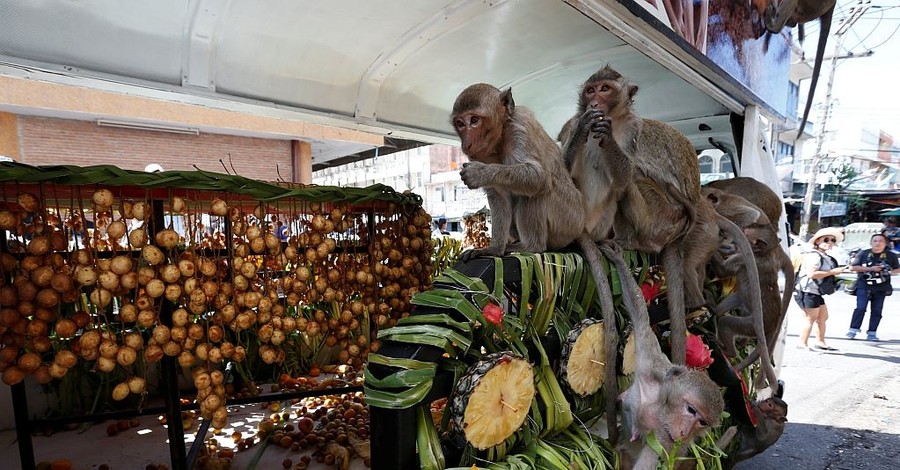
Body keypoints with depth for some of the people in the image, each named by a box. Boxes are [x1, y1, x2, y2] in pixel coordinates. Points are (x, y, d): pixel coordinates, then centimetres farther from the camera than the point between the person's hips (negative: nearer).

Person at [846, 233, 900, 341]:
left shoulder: (891, 256, 4)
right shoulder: (863, 254, -1)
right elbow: (852, 267, -3)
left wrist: (890, 272, -9)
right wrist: (870, 269, -13)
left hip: (881, 288, 3)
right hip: (864, 286, -2)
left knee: (876, 311, 5)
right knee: (860, 308, -11)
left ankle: (871, 333, 11)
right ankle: (853, 330, -6)